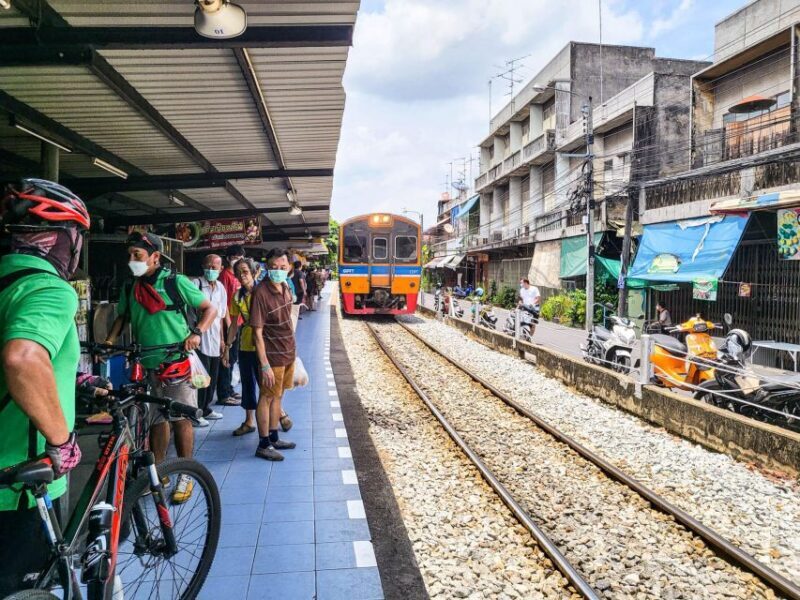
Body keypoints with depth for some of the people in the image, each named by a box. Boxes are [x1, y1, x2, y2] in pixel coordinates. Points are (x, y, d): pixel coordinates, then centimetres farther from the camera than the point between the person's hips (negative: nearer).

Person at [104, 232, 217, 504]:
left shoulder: (176, 282, -8)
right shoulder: (129, 288, 6)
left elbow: (210, 309, -4)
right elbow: (122, 317, 19)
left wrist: (196, 333, -19)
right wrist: (110, 340, 2)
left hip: (177, 363, -4)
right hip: (147, 365, 4)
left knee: (181, 419, 2)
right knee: (156, 420, 13)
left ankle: (185, 476, 15)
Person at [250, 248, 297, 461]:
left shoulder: (285, 288, 3)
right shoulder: (261, 293, -21)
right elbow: (257, 332, -21)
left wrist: (292, 350, 16)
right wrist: (265, 365, -23)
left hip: (288, 353, 8)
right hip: (272, 355, -8)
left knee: (277, 396, 17)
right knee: (266, 398, 3)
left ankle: (273, 438, 30)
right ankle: (263, 445, 15)